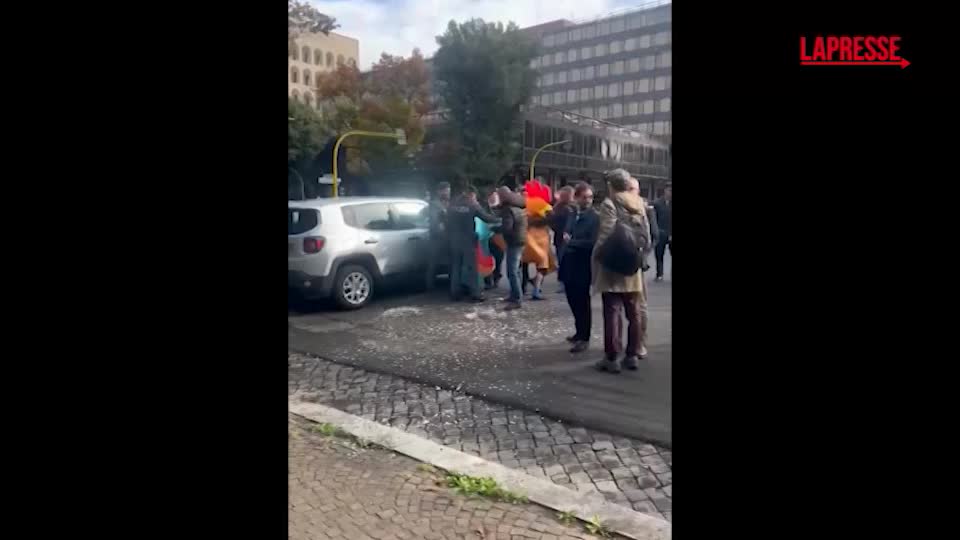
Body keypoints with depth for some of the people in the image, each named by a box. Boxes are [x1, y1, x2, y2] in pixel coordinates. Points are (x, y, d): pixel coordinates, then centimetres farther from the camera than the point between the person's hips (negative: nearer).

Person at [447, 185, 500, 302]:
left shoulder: (452, 205, 7)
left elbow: (448, 222, 13)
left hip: (454, 240, 5)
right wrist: (499, 220, 9)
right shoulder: (473, 205, -8)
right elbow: (486, 217, -5)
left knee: (455, 267, 11)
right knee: (471, 267, 0)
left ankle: (455, 293, 13)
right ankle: (475, 294, -1)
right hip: (468, 240, -5)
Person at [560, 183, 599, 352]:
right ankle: (580, 332, 34)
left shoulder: (594, 217, -12)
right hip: (569, 264, 7)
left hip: (583, 266, -7)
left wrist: (571, 242, -15)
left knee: (582, 302, 2)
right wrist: (565, 236, -2)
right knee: (573, 300, 17)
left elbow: (592, 243, -21)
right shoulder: (571, 214, 10)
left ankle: (584, 338, 13)